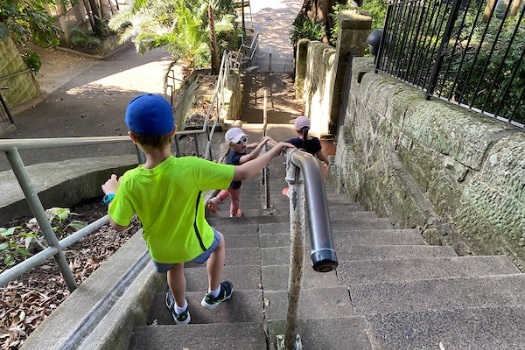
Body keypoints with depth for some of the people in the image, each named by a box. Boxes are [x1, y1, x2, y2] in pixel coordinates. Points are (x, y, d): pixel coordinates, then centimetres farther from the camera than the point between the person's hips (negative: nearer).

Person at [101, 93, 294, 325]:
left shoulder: (130, 182, -28)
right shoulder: (191, 168, -36)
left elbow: (118, 225, -14)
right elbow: (243, 173, -30)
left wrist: (111, 195, 3)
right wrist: (274, 152, -16)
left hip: (160, 249, 3)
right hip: (193, 242, -2)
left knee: (175, 267, 36)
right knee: (218, 241, 31)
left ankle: (180, 310, 60)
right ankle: (214, 294, 47)